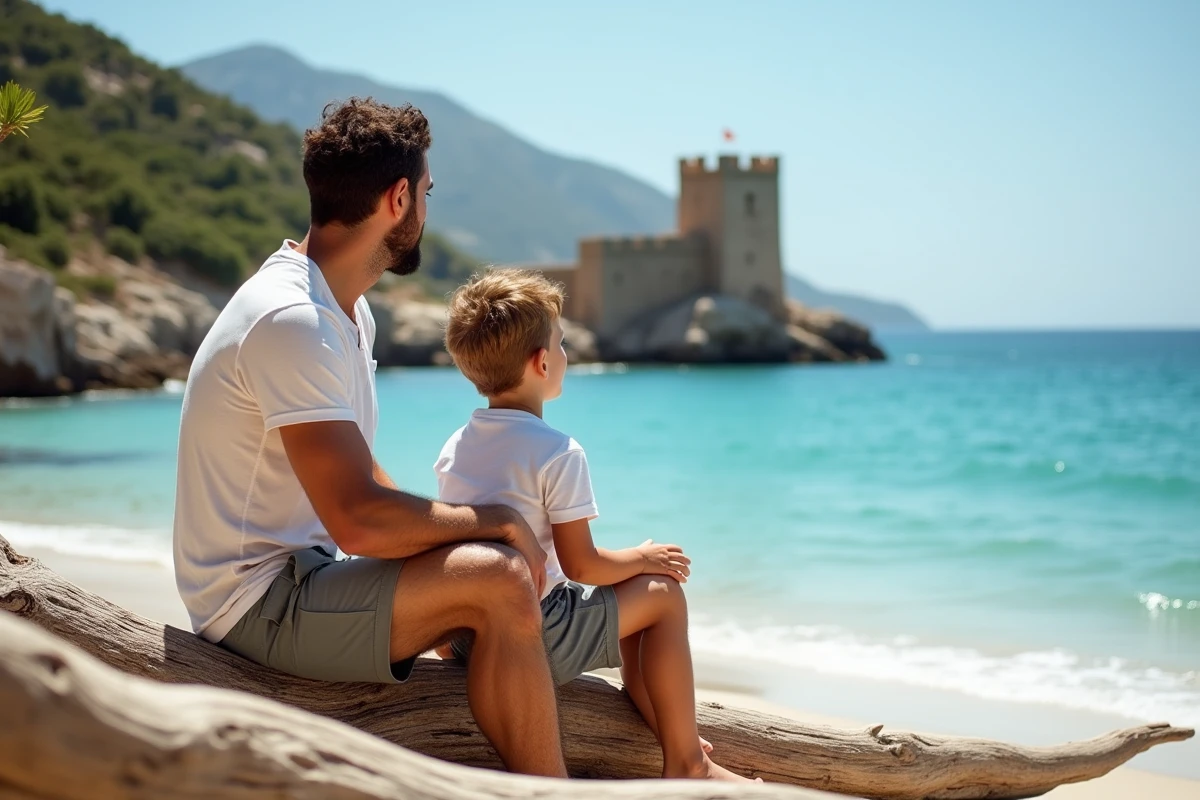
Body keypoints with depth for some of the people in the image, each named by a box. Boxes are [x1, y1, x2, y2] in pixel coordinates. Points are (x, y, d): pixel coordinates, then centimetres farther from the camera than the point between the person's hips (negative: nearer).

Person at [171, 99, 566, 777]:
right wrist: (499, 520, -15)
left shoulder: (349, 313, 11)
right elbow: (359, 518, -29)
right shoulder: (291, 322, -22)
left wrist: (473, 525, 3)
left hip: (308, 571, 11)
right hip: (263, 603, -11)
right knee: (501, 580, -24)